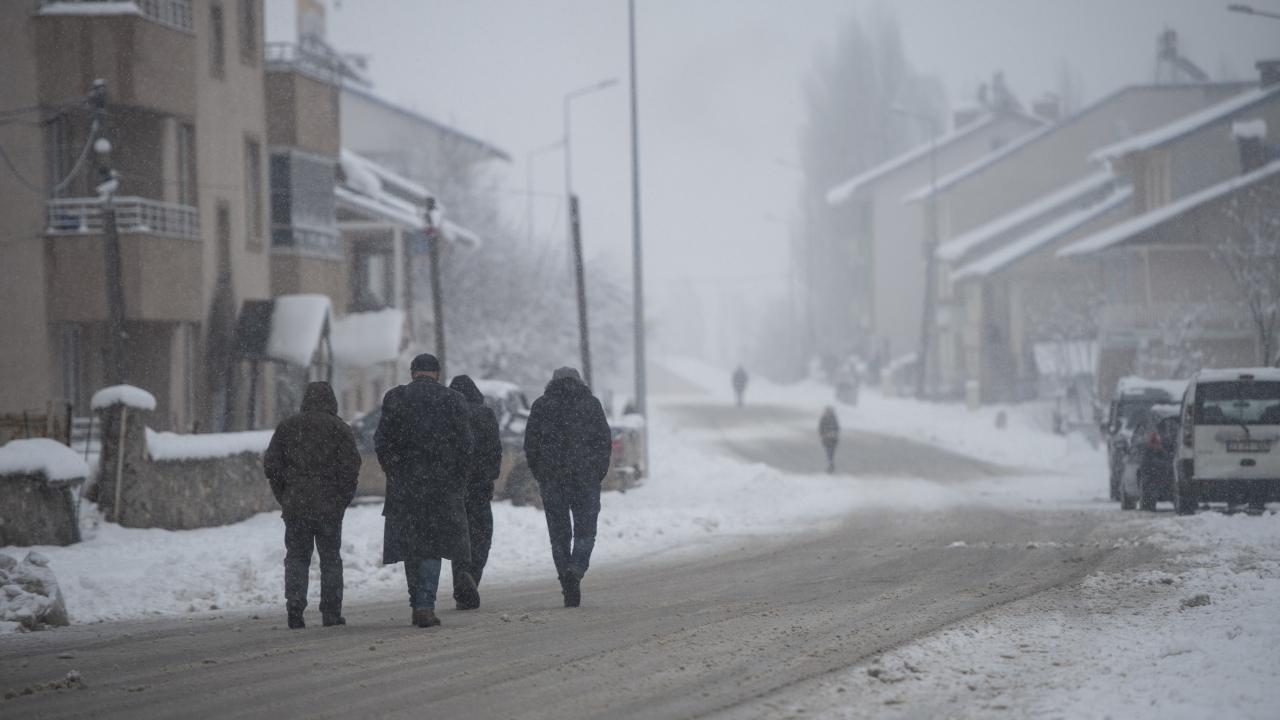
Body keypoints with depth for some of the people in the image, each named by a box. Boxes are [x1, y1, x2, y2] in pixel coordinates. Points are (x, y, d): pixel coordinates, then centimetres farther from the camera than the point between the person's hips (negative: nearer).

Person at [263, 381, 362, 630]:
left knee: (296, 556, 6)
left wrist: (283, 497, 10)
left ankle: (294, 607, -7)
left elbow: (271, 464, 4)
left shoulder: (287, 427, 7)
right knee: (330, 558, 7)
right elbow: (351, 468, -7)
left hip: (295, 506, 1)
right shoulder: (340, 429, 0)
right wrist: (343, 500, 3)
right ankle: (331, 612, 5)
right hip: (329, 506, -1)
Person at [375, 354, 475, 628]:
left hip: (404, 485, 0)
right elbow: (466, 444, -1)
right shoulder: (454, 400, 0)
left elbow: (382, 441, -3)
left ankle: (419, 605, 12)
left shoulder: (395, 398, -2)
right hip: (443, 485, 0)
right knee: (433, 545, 5)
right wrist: (457, 477, 10)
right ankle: (425, 604, -6)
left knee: (410, 546, 11)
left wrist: (393, 472, 10)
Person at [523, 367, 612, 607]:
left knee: (559, 534, 6)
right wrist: (598, 475, 10)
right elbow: (605, 442, 2)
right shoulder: (591, 404, 5)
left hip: (551, 479, 0)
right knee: (585, 532, 7)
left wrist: (540, 476, 11)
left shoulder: (541, 406, 5)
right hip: (586, 478, 0)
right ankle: (576, 570, -20)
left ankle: (568, 588, 2)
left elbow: (530, 445, 2)